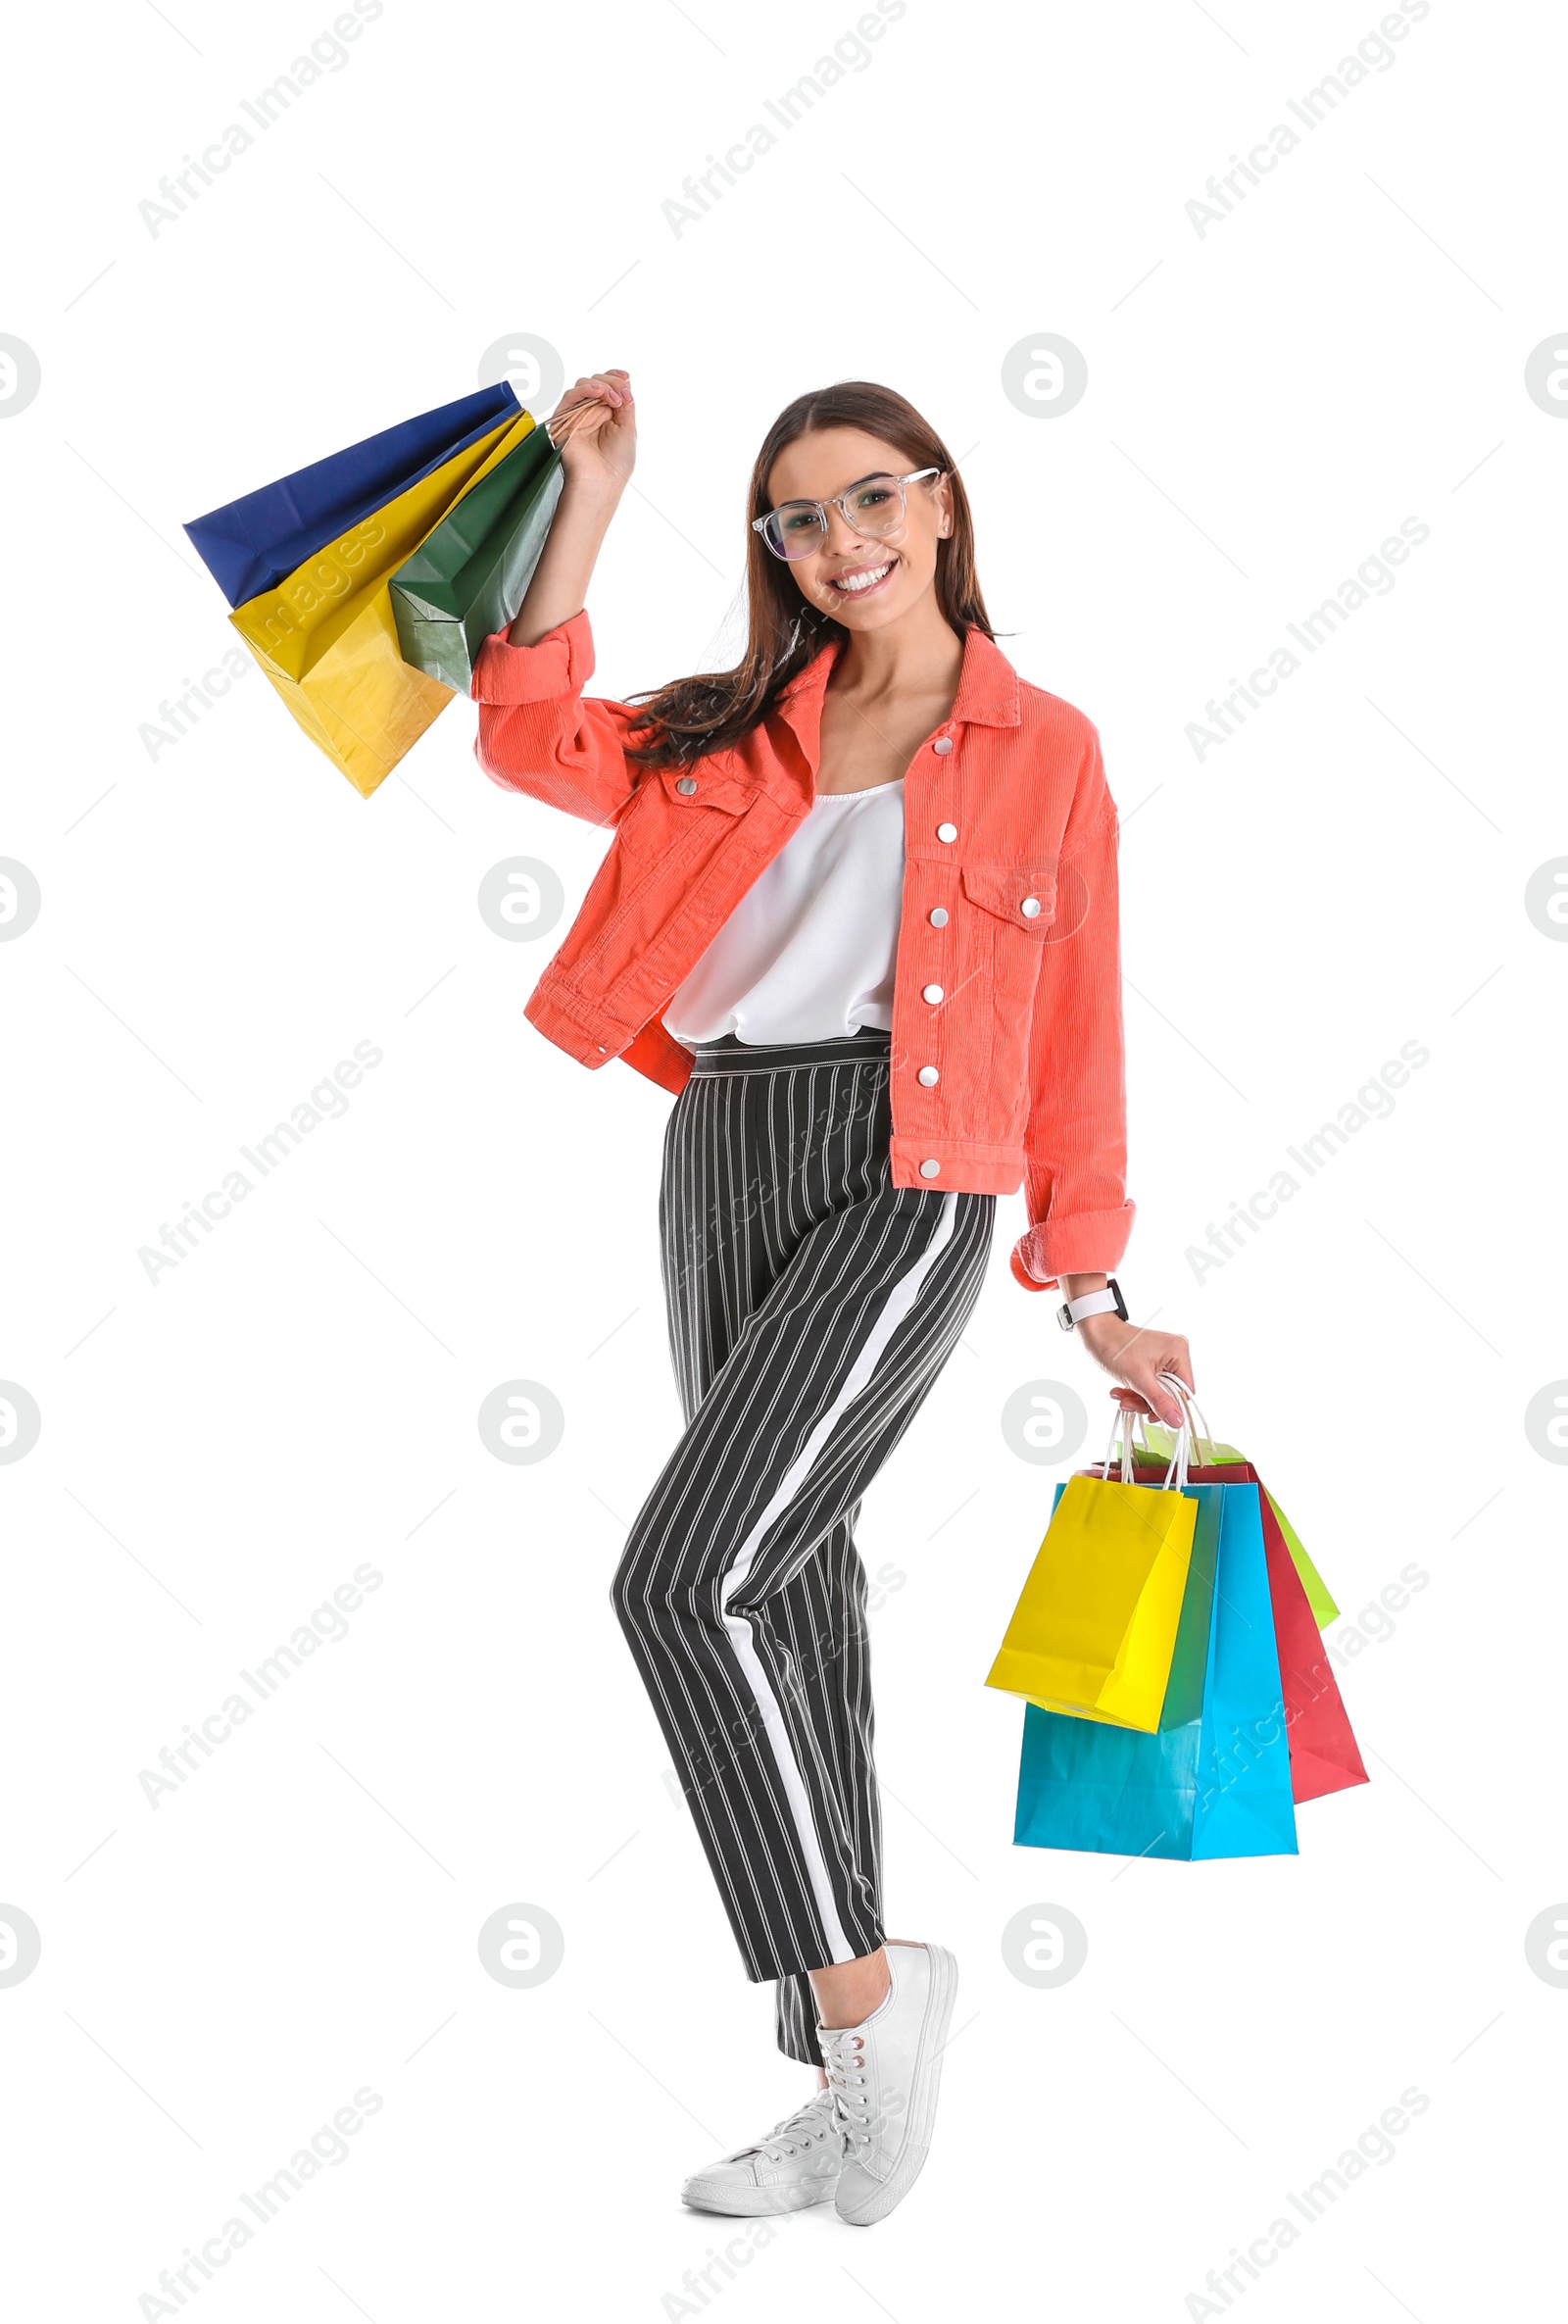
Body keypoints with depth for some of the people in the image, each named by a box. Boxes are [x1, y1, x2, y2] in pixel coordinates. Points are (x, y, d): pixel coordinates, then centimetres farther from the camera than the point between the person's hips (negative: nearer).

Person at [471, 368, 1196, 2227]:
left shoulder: (1044, 749, 5)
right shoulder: (737, 729, 14)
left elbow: (1074, 1033, 5)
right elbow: (536, 740, -1)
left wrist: (1091, 1293, 3)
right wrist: (589, 496, 1)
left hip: (906, 1176, -5)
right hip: (721, 1158, 6)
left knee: (682, 1579, -20)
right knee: (786, 1588, 10)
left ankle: (859, 1986, -3)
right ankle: (859, 2084, 24)